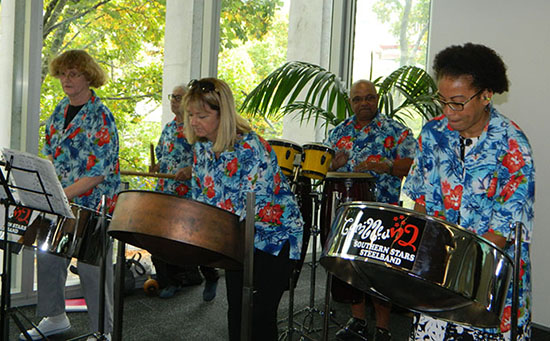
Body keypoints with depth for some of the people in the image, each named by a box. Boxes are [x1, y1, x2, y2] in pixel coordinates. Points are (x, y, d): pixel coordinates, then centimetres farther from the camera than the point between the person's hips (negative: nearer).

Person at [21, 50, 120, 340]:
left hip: (91, 205, -7)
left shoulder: (100, 117, -13)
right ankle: (55, 318, 35)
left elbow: (101, 171, -18)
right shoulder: (60, 111, 9)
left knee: (91, 268, -1)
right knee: (47, 257, 15)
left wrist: (65, 194, -22)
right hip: (56, 202, 8)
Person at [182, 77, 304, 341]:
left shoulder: (250, 148, -24)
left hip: (273, 237, -7)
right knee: (236, 311, 14)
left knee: (260, 316, -4)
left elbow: (252, 209, -26)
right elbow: (200, 196, 10)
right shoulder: (201, 147, 0)